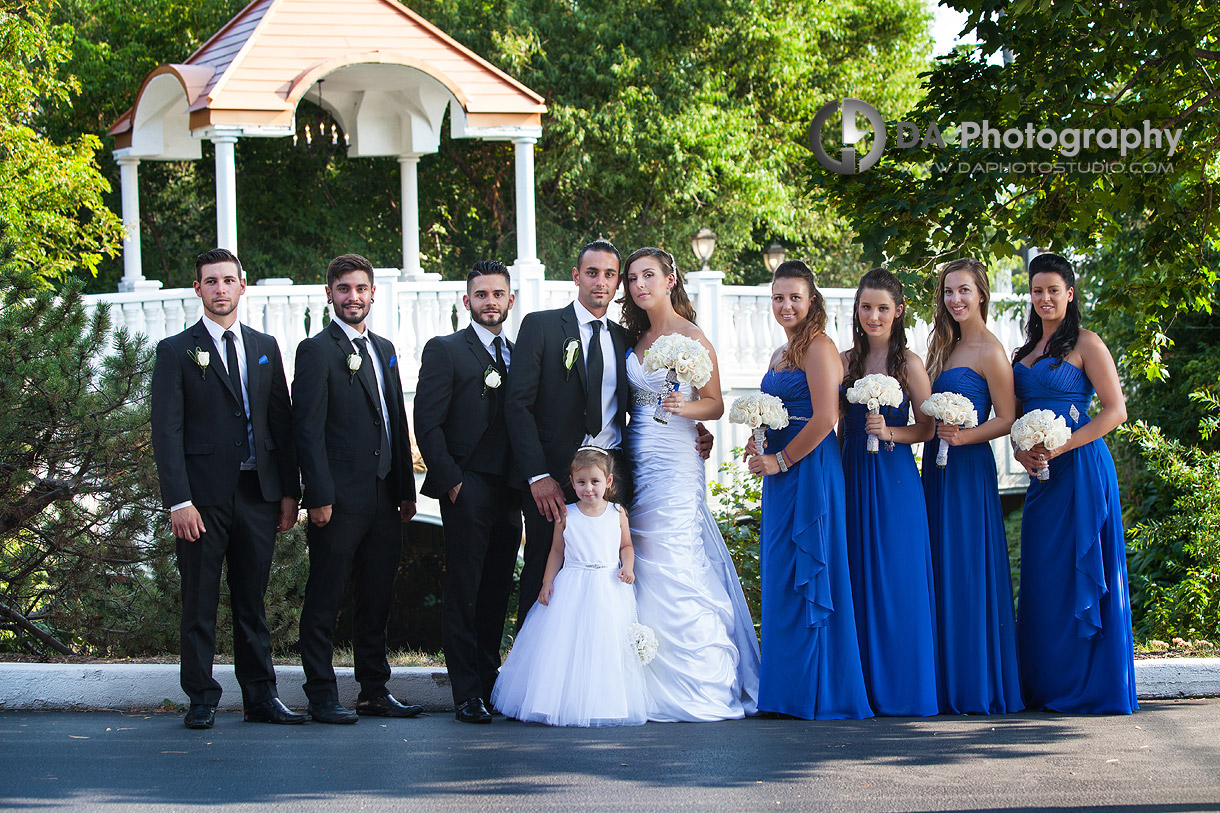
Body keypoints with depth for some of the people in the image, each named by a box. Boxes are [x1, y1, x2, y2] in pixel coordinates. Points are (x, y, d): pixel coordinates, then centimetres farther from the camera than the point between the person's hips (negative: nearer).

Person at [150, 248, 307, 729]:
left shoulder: (265, 348, 14)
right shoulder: (176, 352, 1)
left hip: (257, 492, 3)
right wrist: (178, 501, -13)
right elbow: (166, 432, -5)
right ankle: (202, 700, 8)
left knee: (252, 602, 8)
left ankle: (261, 697, 13)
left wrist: (289, 491, 7)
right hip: (204, 497, -3)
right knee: (200, 603, 1)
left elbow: (281, 423, 14)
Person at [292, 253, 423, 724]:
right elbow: (308, 430, -11)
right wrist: (319, 496, -17)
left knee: (377, 599, 12)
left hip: (384, 498, 7)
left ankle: (374, 690, 20)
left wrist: (407, 490, 15)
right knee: (325, 601, -1)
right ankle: (322, 697, 3)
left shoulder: (384, 350, 17)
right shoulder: (316, 351, -6)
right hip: (340, 499, -7)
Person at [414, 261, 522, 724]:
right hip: (468, 491, -5)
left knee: (497, 594, 7)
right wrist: (451, 481, -11)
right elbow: (428, 425, -5)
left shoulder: (518, 355, 17)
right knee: (464, 594, -4)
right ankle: (468, 695, -3)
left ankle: (490, 684, 13)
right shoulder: (445, 351, 1)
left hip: (508, 494, 5)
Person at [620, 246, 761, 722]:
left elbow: (715, 405, -4)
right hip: (637, 463, 7)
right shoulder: (637, 338, 14)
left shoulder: (692, 338, -5)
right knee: (645, 570, 2)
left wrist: (683, 407, -22)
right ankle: (656, 688, 5)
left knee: (673, 569, -9)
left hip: (675, 465, -7)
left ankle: (697, 689, -4)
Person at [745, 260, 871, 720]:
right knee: (779, 577, 8)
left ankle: (812, 692, -2)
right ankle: (785, 691, 11)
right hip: (780, 476, 10)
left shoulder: (819, 348, -10)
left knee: (803, 578, -7)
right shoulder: (780, 355, 18)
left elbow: (824, 419, -18)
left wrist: (780, 460, -13)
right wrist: (758, 445, 7)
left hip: (809, 471, -10)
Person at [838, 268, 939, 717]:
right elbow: (838, 424, 14)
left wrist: (890, 433, -17)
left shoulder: (908, 363, -2)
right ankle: (865, 685, 8)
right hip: (853, 476, 4)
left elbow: (926, 428, -1)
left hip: (895, 480, -4)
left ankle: (902, 687, 2)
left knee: (897, 578, -4)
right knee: (858, 578, 3)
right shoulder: (846, 361, 9)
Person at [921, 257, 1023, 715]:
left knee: (968, 573, -7)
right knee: (940, 573, 7)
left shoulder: (989, 352, -8)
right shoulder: (945, 348, 15)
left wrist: (964, 436, -23)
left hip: (969, 470, -8)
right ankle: (947, 685, 10)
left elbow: (1007, 419, -11)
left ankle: (979, 689, -2)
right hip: (936, 469, 8)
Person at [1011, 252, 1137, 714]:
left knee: (1079, 574, -6)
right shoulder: (1025, 352, 17)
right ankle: (1048, 686, 10)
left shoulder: (1085, 344, -4)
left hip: (1080, 469, -7)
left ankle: (1090, 688, -1)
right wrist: (1020, 450, 0)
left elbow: (1115, 412, -10)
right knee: (1041, 578, 5)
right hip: (1041, 473, 7)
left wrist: (1058, 447, -15)